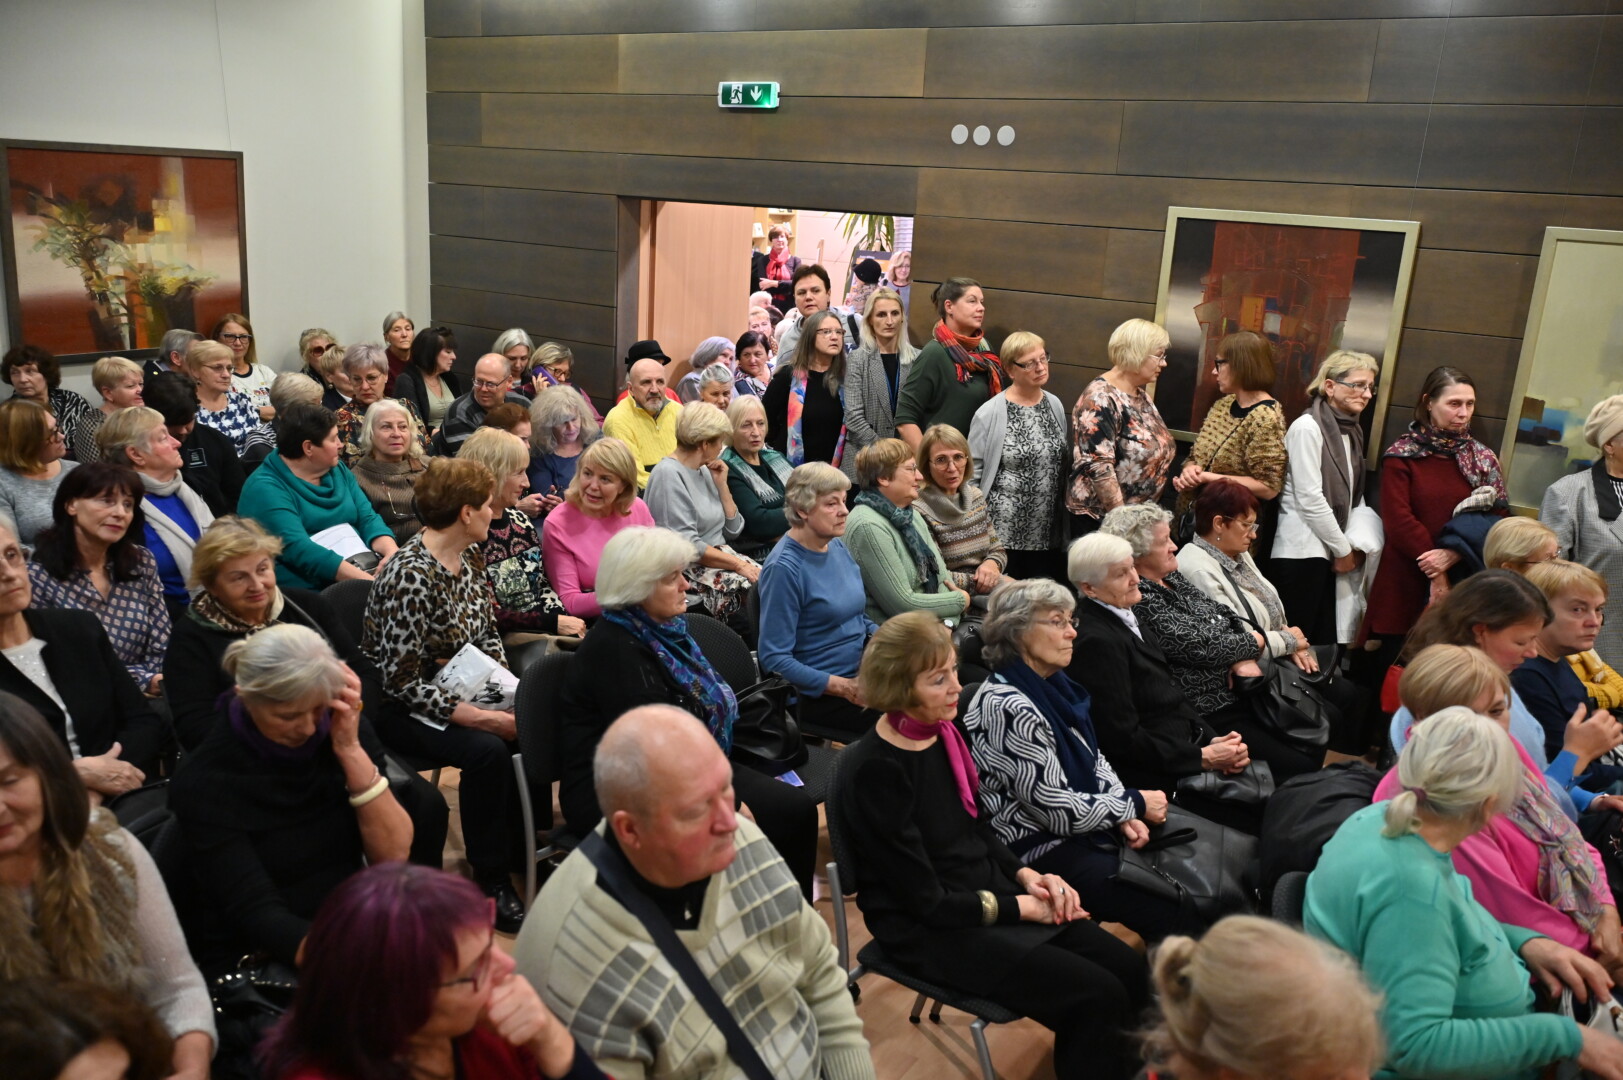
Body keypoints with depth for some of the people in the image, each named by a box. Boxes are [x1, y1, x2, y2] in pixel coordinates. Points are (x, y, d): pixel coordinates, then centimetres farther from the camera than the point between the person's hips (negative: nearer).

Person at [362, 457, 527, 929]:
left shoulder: (470, 556, 2)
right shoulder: (409, 576, -24)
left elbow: (488, 636, 12)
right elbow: (404, 681, -24)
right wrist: (481, 717, -26)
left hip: (461, 690, 8)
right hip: (402, 708, -8)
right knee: (486, 748, -30)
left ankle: (523, 845, 5)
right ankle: (492, 880, -12)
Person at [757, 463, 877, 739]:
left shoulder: (837, 546, 7)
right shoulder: (784, 568, -17)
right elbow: (775, 658, -18)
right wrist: (844, 687, -22)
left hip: (863, 672, 8)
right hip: (820, 693, -8)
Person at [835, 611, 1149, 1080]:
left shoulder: (944, 732, 0)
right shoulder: (874, 771, -22)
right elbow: (926, 901, -19)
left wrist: (1027, 875, -4)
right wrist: (1021, 906, -14)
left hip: (989, 892, 7)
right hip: (927, 928, -7)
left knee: (1126, 967, -4)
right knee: (1096, 996, -17)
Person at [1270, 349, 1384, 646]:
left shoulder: (1351, 431, 15)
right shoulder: (1307, 427, -10)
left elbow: (1355, 496, 14)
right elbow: (1309, 499, -15)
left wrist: (1358, 545, -2)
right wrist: (1343, 550, -7)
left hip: (1332, 553, 8)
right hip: (1302, 552, -8)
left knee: (1328, 640, 7)